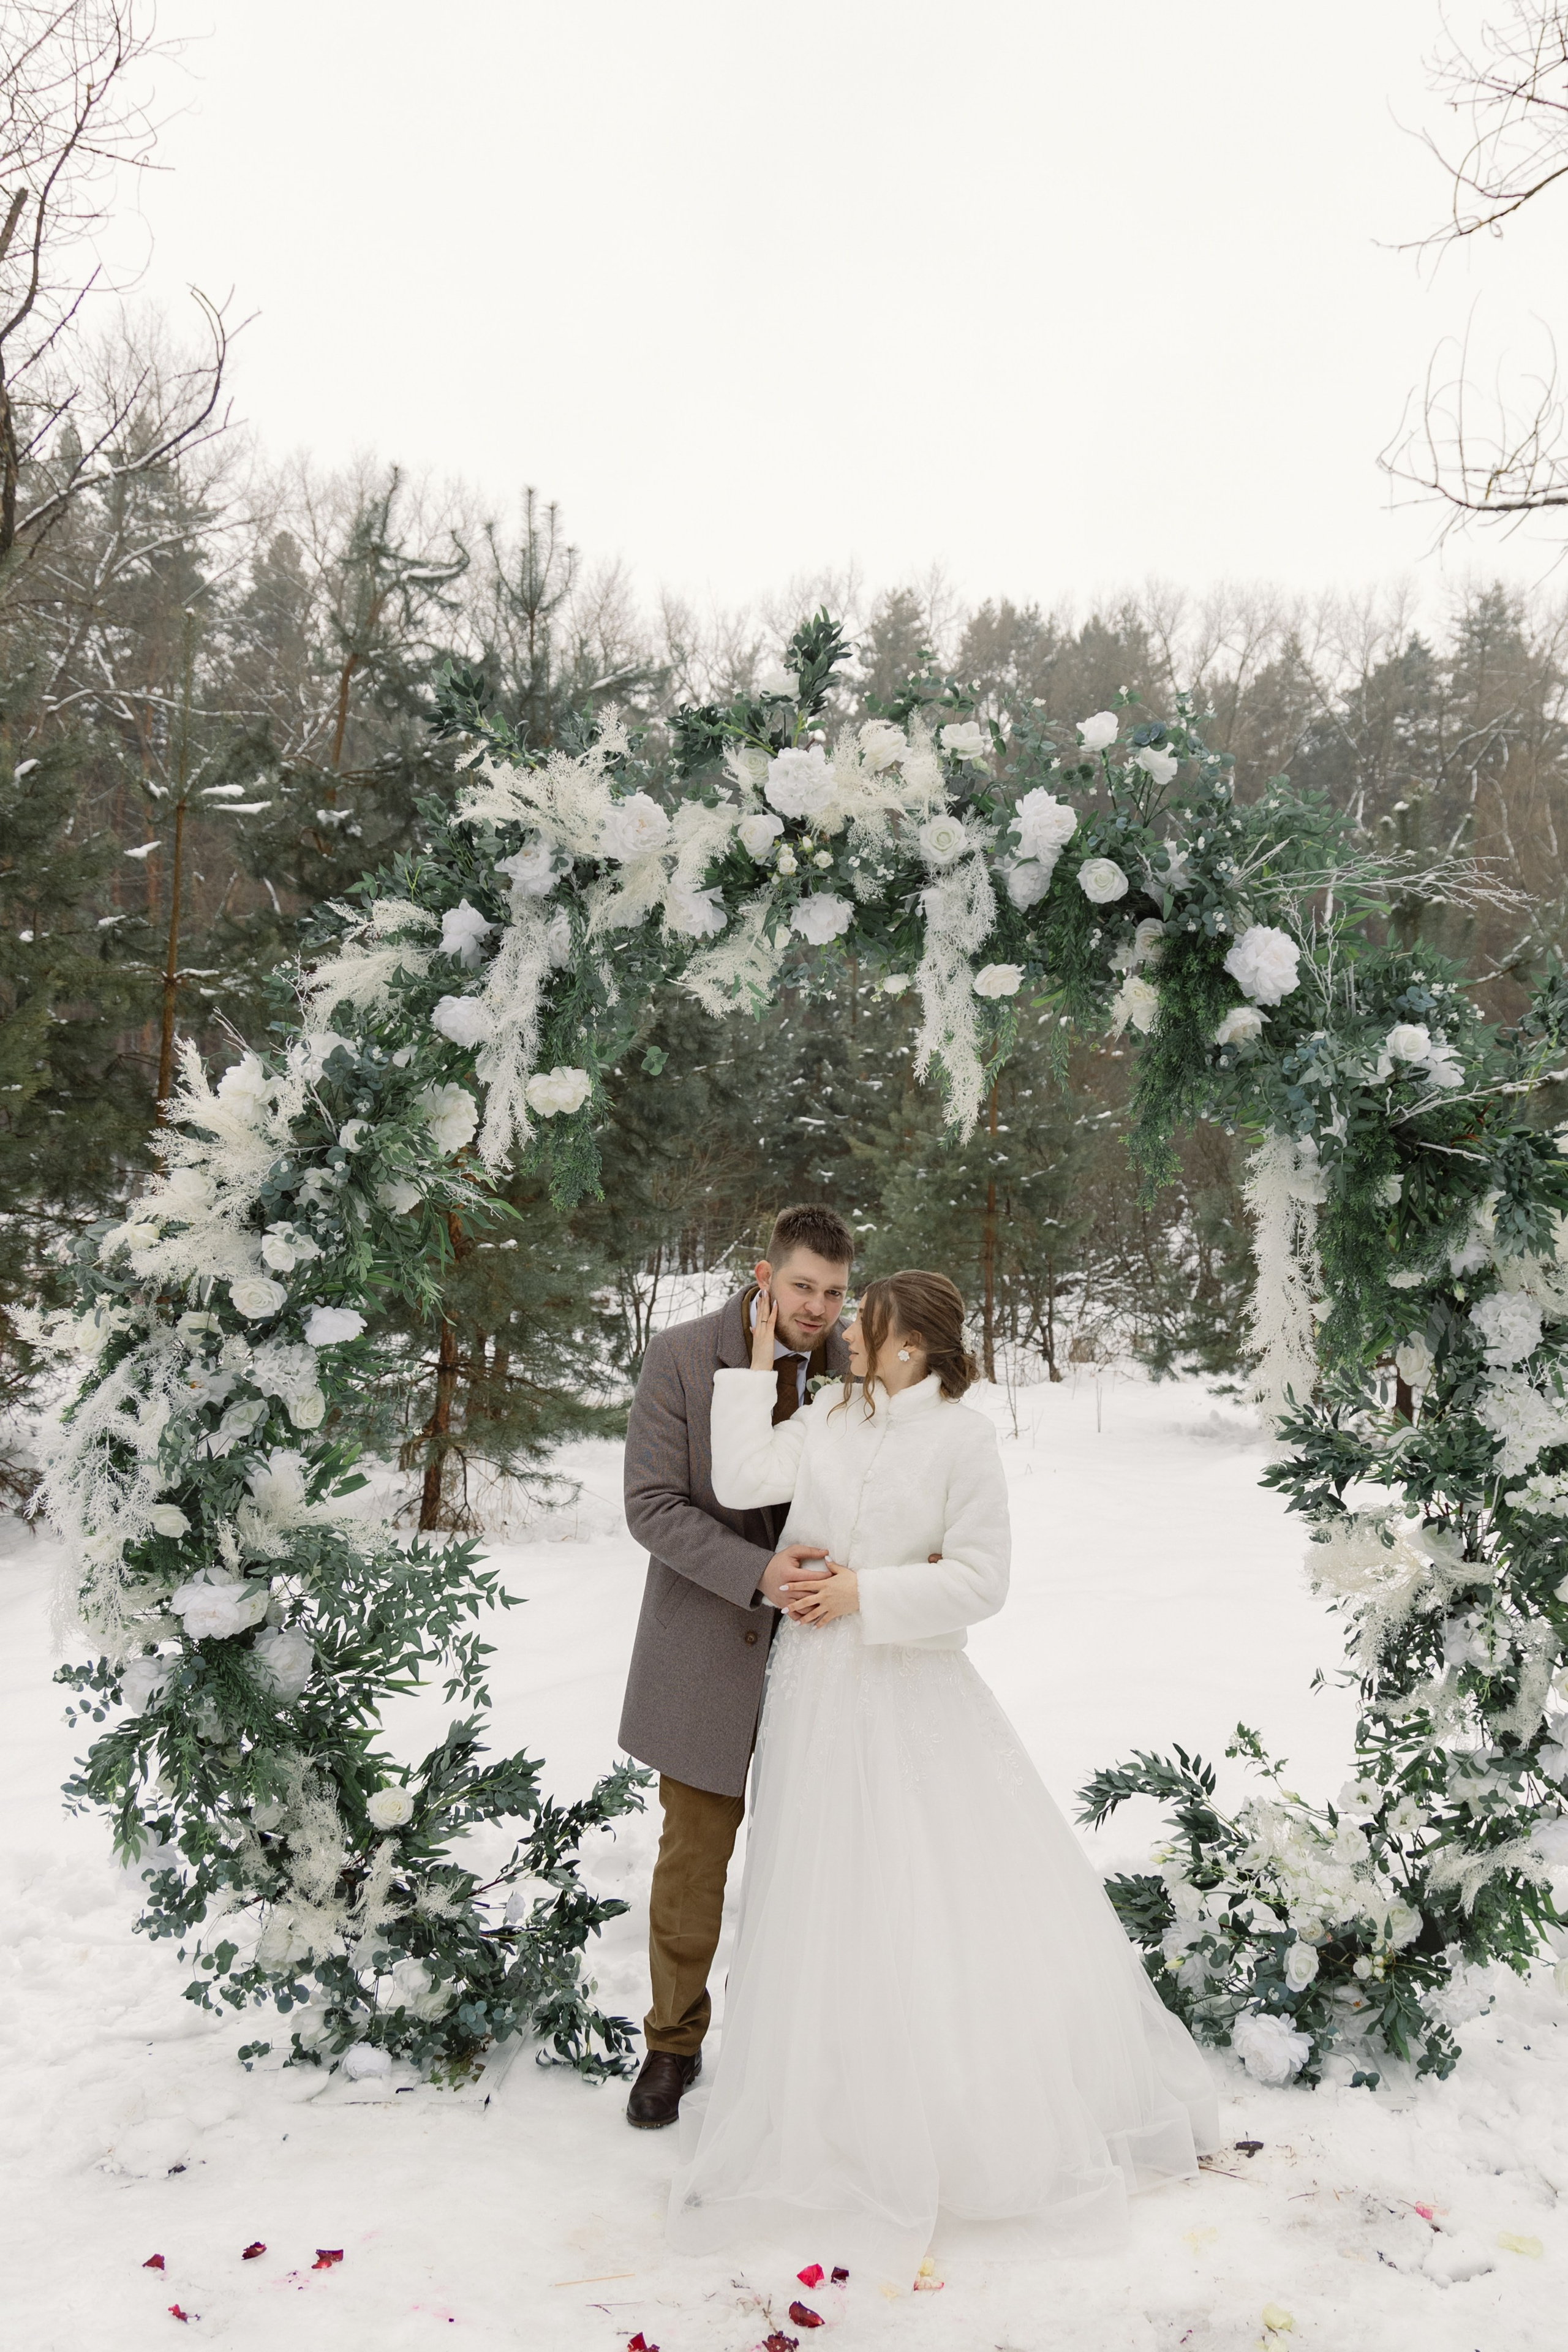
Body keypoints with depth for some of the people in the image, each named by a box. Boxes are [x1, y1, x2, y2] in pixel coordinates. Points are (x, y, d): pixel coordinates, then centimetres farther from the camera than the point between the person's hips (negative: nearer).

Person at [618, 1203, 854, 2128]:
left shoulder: (856, 1370, -3)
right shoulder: (681, 1357, -11)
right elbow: (652, 1506, -14)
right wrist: (756, 1574, -26)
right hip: (711, 1650, -2)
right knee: (693, 1860, 11)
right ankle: (674, 2044, 31)